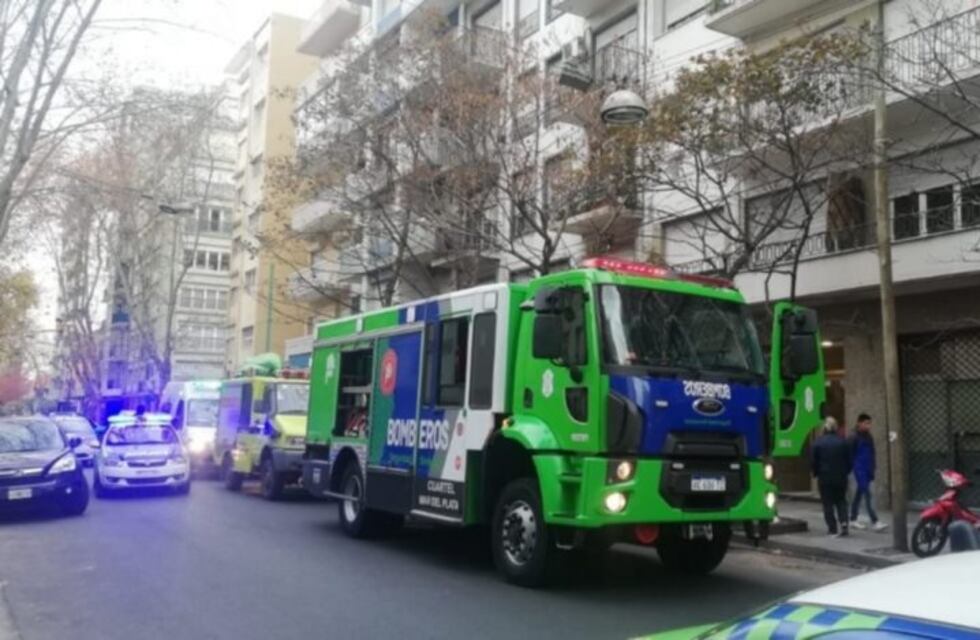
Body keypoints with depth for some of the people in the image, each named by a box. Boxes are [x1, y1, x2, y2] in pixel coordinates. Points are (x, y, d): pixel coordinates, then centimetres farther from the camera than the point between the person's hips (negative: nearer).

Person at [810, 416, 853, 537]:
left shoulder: (817, 442, -8)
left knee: (828, 503, 6)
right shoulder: (842, 442, -3)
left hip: (824, 478, -2)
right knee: (841, 501, 14)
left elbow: (813, 461, -5)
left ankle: (832, 528, 4)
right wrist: (846, 472, 15)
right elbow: (849, 460, 1)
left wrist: (816, 473, 9)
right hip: (841, 477, 2)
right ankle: (843, 522, -6)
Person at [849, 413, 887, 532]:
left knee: (859, 494, 14)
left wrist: (872, 470, 14)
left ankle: (853, 520, 23)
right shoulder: (855, 438, -10)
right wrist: (854, 468, -13)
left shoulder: (869, 437, 12)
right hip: (860, 471, -7)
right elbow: (851, 455, -10)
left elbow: (871, 455, 17)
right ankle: (875, 522, -14)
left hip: (868, 471, 7)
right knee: (867, 495, -11)